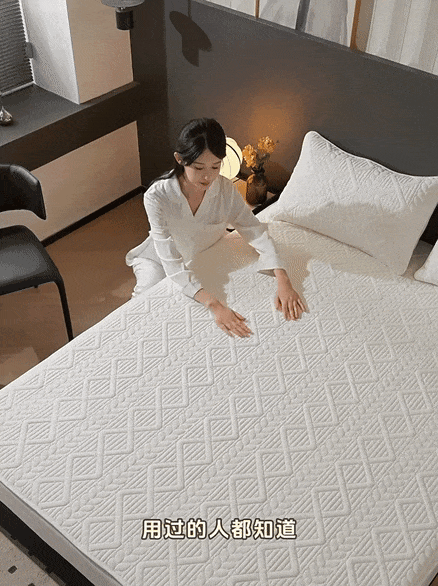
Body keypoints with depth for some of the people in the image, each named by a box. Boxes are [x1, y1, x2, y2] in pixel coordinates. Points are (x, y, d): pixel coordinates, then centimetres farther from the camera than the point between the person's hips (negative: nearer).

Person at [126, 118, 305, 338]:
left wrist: (283, 281, -37)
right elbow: (172, 263, -38)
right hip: (159, 262, -3)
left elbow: (256, 232, -20)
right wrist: (215, 306, -48)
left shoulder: (225, 189, -22)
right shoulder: (157, 197, -34)